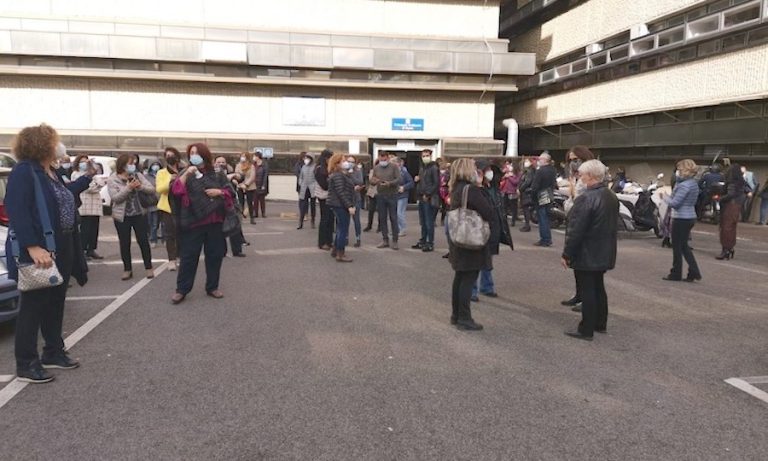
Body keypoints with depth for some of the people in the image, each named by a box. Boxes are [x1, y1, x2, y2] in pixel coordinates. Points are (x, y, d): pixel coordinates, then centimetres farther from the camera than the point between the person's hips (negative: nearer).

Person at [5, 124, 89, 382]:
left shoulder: (52, 172, 13)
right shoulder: (23, 171, -15)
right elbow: (17, 212, -24)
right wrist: (33, 247, -30)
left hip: (61, 251, 9)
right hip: (38, 252, -9)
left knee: (55, 304, 17)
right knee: (33, 307, 1)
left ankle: (53, 353, 31)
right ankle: (26, 365, 12)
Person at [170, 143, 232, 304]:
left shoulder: (216, 175, 9)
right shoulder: (186, 174, 4)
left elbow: (229, 193, 13)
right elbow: (175, 191, -11)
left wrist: (219, 192, -7)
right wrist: (186, 174, -20)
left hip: (214, 222, 2)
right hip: (193, 222, -2)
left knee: (214, 255, 8)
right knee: (189, 256, 0)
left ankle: (212, 287, 21)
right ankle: (181, 290, 8)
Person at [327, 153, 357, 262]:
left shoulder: (344, 174, 17)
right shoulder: (337, 176, -17)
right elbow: (341, 193, -23)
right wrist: (349, 206, -25)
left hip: (341, 205, 11)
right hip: (340, 205, -11)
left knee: (341, 228, 19)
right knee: (343, 230, -8)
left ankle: (336, 249, 31)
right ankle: (340, 255, -5)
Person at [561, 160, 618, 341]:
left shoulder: (585, 199, -23)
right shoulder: (612, 197, 7)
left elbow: (575, 230, -22)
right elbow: (613, 225, 14)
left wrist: (567, 254, -15)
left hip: (586, 255, -9)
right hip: (604, 254, 9)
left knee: (587, 291, 0)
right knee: (598, 287, 20)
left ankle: (586, 330, 8)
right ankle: (600, 324, 31)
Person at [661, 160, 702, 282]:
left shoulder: (685, 185, -20)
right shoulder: (694, 183, 10)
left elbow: (674, 203, -22)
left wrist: (664, 196, -5)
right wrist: (677, 180, 4)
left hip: (681, 219, -9)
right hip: (690, 217, 9)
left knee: (677, 246, 4)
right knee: (684, 246, 18)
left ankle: (676, 274, 14)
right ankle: (694, 272, 15)